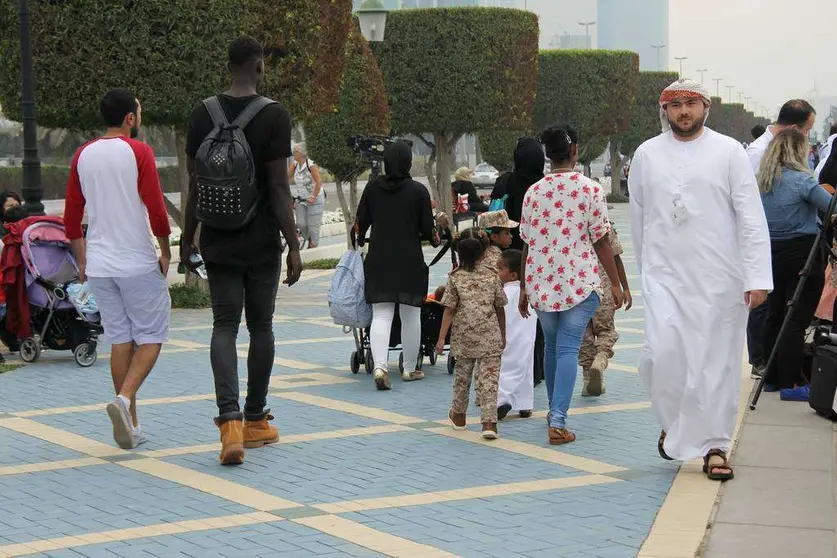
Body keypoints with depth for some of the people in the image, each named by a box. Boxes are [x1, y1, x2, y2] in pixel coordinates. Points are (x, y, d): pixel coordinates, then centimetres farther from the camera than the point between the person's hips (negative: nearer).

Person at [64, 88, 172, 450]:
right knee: (150, 337, 4)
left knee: (120, 340, 9)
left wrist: (82, 260, 19)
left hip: (99, 265, 5)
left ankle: (130, 426, 10)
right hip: (139, 263, -5)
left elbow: (72, 216, 11)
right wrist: (166, 251, 1)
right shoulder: (138, 152, -8)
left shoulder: (83, 156, 8)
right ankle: (124, 399, -18)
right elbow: (156, 209, -12)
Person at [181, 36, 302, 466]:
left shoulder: (203, 113, 1)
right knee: (260, 328, 12)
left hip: (217, 242, 2)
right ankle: (255, 421, 22)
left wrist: (187, 237, 15)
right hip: (262, 244, -2)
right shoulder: (274, 116, -11)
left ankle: (230, 420, -17)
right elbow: (279, 189, -13)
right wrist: (294, 246, -8)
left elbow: (194, 184, 5)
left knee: (224, 326, 3)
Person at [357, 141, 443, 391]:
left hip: (378, 260, 2)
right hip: (410, 261, -2)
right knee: (411, 315, 10)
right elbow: (427, 230, -3)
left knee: (381, 315, 0)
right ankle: (411, 368, 19)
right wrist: (436, 237, 20)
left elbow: (361, 223, 6)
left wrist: (360, 240, 27)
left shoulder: (372, 188, 1)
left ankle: (380, 366, -18)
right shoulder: (418, 191, -6)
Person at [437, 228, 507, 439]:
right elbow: (500, 309, 6)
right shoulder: (493, 277, 0)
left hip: (463, 336, 1)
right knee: (489, 378, -4)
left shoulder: (455, 278, -2)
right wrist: (503, 335, 18)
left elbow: (449, 310, -5)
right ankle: (489, 422, -14)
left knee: (462, 374, 17)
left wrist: (441, 338, -2)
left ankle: (459, 415, 34)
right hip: (490, 337, -1)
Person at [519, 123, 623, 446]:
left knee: (552, 346, 18)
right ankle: (558, 421, -14)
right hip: (580, 281, -4)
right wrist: (616, 283, 2)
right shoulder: (590, 190, -6)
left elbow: (527, 244, 7)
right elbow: (601, 241, -5)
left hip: (541, 283, 4)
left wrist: (524, 288, 16)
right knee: (568, 348, -5)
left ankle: (554, 410, 31)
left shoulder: (533, 193, 3)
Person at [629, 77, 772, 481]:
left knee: (718, 363, 2)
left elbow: (752, 218, -2)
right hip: (665, 276, 1)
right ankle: (673, 424, 15)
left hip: (719, 278, -1)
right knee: (663, 353, -12)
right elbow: (638, 219, 16)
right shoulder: (646, 155, 8)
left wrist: (758, 278, -9)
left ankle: (715, 446, 15)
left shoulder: (729, 152, 1)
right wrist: (646, 269, 18)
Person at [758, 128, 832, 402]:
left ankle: (772, 378, 22)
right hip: (802, 253, -7)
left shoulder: (762, 181, 7)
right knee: (797, 320, -4)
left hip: (772, 253, 7)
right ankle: (790, 384, -4)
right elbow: (831, 207, -20)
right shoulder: (801, 180, -14)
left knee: (775, 317, 14)